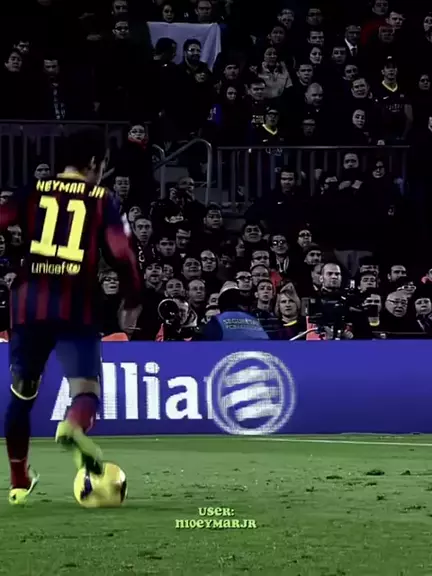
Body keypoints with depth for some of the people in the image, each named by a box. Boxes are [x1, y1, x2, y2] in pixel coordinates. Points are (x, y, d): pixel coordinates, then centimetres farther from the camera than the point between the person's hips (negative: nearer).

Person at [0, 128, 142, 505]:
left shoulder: (35, 192, 10)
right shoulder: (102, 200, 5)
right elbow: (122, 254, -3)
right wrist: (133, 301, 9)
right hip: (77, 307, -3)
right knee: (87, 387, -3)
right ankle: (75, 426, -40)